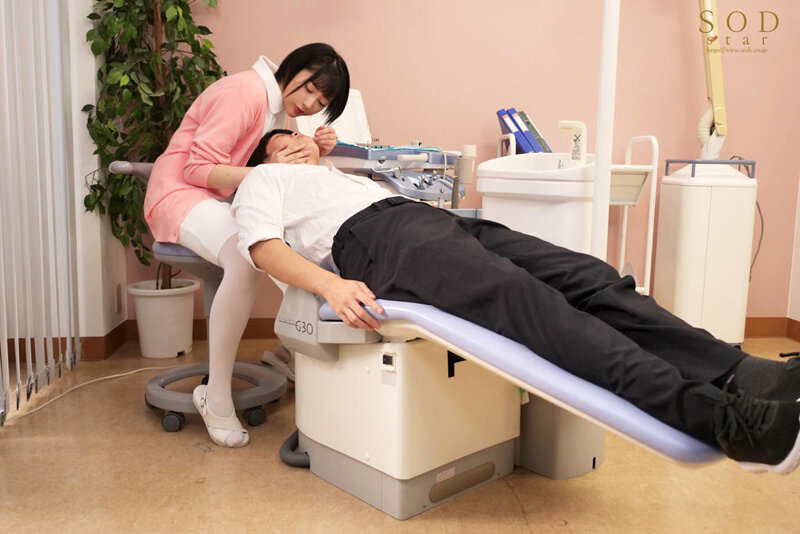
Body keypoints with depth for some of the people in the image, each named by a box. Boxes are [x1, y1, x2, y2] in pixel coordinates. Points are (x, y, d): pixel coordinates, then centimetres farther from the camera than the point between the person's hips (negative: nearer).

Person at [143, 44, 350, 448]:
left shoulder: (282, 108, 13)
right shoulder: (245, 92, -17)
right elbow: (198, 168, -21)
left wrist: (312, 153, -8)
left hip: (228, 200, 8)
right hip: (180, 193, -8)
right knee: (246, 257, -37)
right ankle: (216, 399, -25)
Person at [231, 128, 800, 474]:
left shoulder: (342, 175, 46)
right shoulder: (264, 178, 25)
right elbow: (263, 245, 3)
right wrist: (331, 285, -16)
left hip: (434, 218, 8)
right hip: (375, 238, -8)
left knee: (589, 277, -17)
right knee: (522, 297, -33)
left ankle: (737, 372, -31)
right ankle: (719, 417, -45)